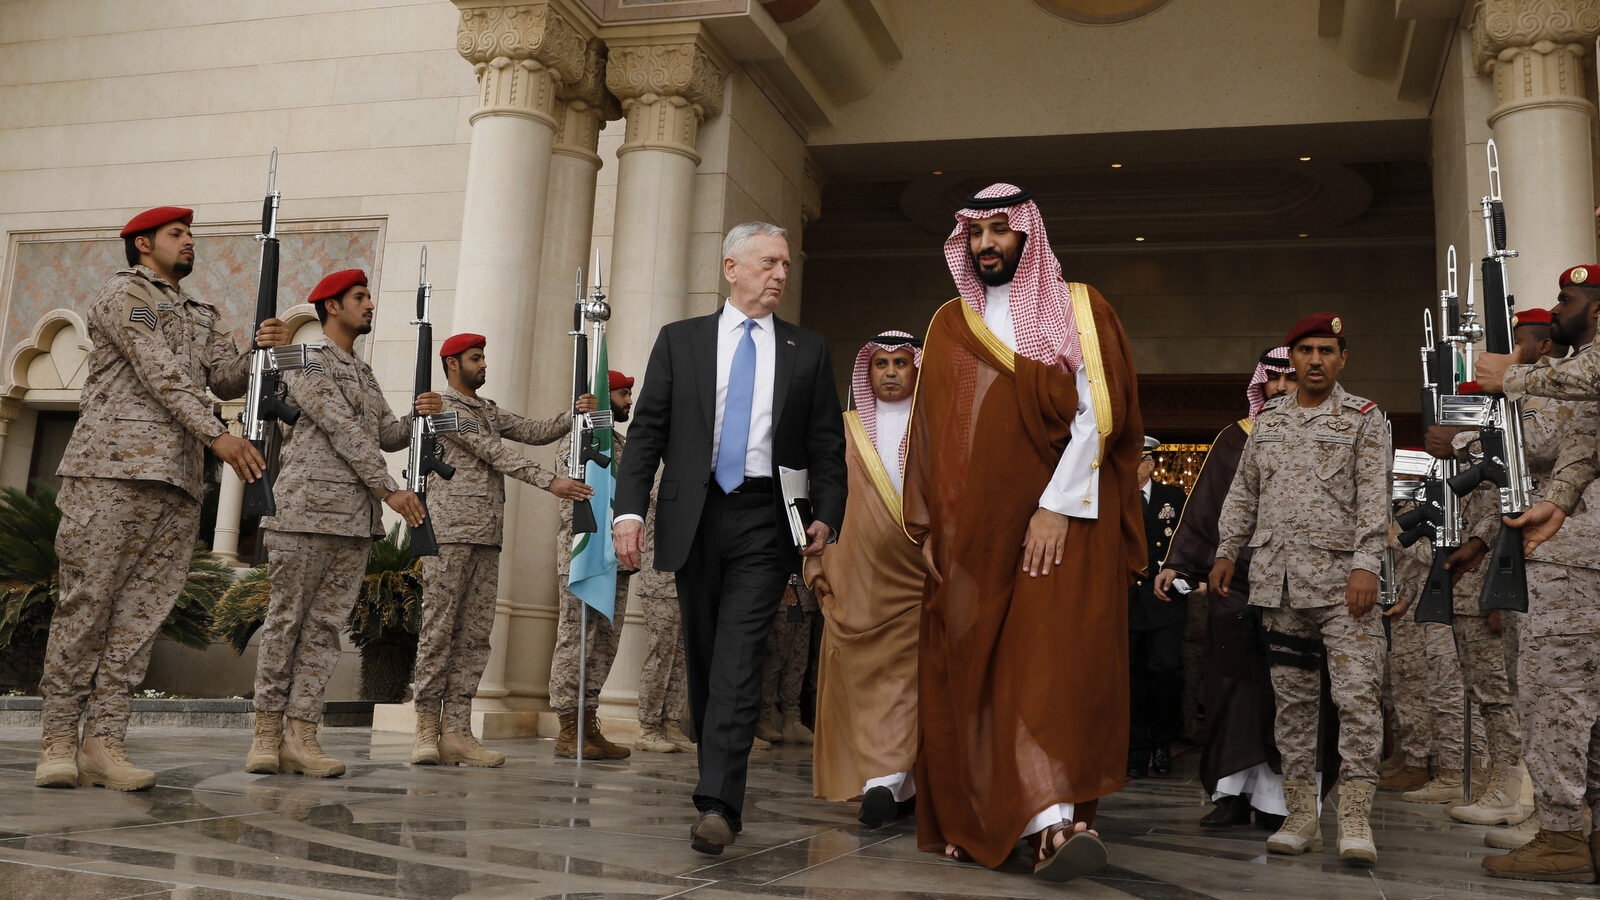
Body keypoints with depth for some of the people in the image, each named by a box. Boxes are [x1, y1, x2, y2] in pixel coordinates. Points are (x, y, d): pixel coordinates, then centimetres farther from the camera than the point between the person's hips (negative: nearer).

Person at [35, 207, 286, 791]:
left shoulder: (201, 316, 28)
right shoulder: (124, 293, 6)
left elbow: (228, 379, 14)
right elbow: (161, 375, -8)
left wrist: (264, 352, -7)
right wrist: (217, 435, -17)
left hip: (179, 481, 6)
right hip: (114, 466, -6)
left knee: (142, 612, 0)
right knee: (86, 602, -6)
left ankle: (104, 740, -1)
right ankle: (59, 739, -1)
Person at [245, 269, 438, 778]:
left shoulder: (363, 374, 24)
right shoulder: (307, 360, -1)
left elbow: (390, 435, 17)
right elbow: (343, 430, -11)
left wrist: (422, 416, -5)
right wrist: (390, 490, -16)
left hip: (357, 518, 7)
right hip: (307, 509, -7)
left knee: (326, 624, 2)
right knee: (286, 620, -1)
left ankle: (300, 735, 3)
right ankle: (267, 730, 7)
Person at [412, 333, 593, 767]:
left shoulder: (489, 410, 24)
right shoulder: (443, 406, -2)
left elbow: (535, 431, 15)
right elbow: (494, 452, -11)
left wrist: (575, 413, -3)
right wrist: (550, 481, -17)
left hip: (488, 536, 8)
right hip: (449, 532, -8)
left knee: (475, 634, 2)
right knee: (438, 629, -5)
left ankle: (456, 730, 2)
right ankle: (427, 728, -1)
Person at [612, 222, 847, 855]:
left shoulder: (808, 351, 10)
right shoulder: (680, 341, 9)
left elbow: (827, 443, 9)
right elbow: (647, 430, 5)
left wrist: (827, 515, -5)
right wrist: (629, 509, -7)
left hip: (764, 521, -1)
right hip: (694, 516, 2)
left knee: (738, 657, -12)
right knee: (702, 654, 10)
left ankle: (718, 803, -15)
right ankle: (719, 776, 25)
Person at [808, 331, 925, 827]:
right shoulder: (845, 429, 15)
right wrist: (816, 562, 5)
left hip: (920, 574, -1)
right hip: (857, 573, 2)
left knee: (907, 669, -7)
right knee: (863, 672, -4)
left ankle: (885, 780, -6)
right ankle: (890, 781, -2)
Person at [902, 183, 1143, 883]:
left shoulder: (1078, 310, 5)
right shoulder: (949, 325, 16)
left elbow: (1098, 411, -5)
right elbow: (930, 430, 16)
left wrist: (1058, 506, -15)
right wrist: (928, 525, 8)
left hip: (1062, 520, -3)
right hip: (970, 528, 4)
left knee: (1058, 657, -16)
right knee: (969, 667, 1)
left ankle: (1050, 820, -22)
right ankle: (972, 819, 8)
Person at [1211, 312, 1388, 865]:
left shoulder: (1364, 418, 4)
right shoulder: (1268, 420, 17)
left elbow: (1374, 498, -5)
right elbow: (1243, 492, 22)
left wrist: (1366, 564, -16)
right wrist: (1226, 552, 15)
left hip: (1340, 578, -4)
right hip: (1278, 581, 4)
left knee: (1356, 694, -13)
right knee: (1292, 699, 7)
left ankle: (1355, 818, -8)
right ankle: (1301, 816, 13)